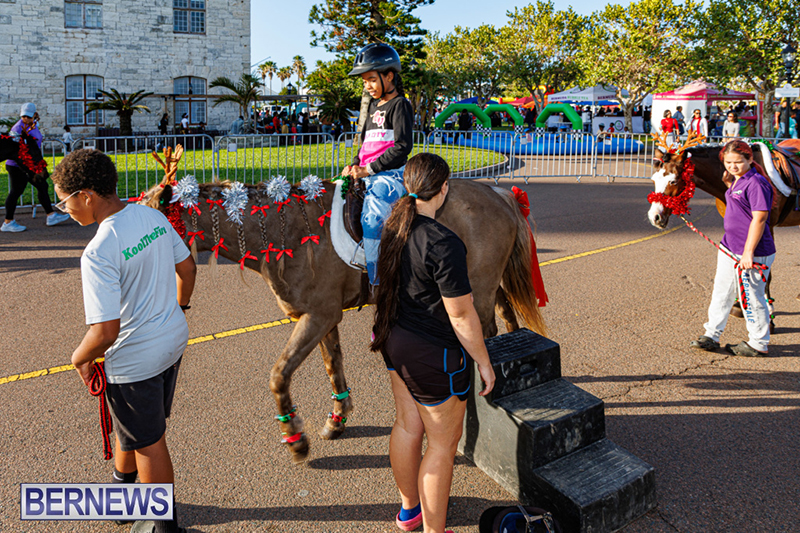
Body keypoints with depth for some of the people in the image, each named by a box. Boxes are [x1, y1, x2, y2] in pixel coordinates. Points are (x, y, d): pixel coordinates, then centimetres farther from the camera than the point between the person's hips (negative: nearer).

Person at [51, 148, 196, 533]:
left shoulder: (98, 253, -28)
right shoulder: (154, 217, -5)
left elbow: (105, 332, -28)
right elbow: (187, 267, 9)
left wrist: (80, 358, -7)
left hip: (135, 360, -8)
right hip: (174, 340, 8)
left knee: (148, 443, 13)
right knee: (132, 425, 29)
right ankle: (120, 490, 53)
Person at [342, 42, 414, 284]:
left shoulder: (400, 105, -5)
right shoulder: (373, 106, 21)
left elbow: (403, 146, -15)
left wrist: (369, 169, -17)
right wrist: (354, 165, 8)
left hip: (390, 175, -9)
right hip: (368, 174, 9)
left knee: (371, 219, -26)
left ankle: (370, 278, -22)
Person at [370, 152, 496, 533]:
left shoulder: (393, 227, -4)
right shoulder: (444, 245, -27)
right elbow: (462, 316, -22)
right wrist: (483, 362, -9)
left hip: (395, 342, 8)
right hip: (433, 356, -8)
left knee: (407, 426, 23)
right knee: (443, 443, 10)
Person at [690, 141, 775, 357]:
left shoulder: (756, 183, -19)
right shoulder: (737, 181, 11)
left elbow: (759, 219, -22)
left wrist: (748, 252, -23)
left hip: (751, 253, -10)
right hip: (729, 248, 10)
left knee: (751, 299, 3)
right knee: (721, 292, 15)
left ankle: (758, 345, 18)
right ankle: (712, 335, 27)